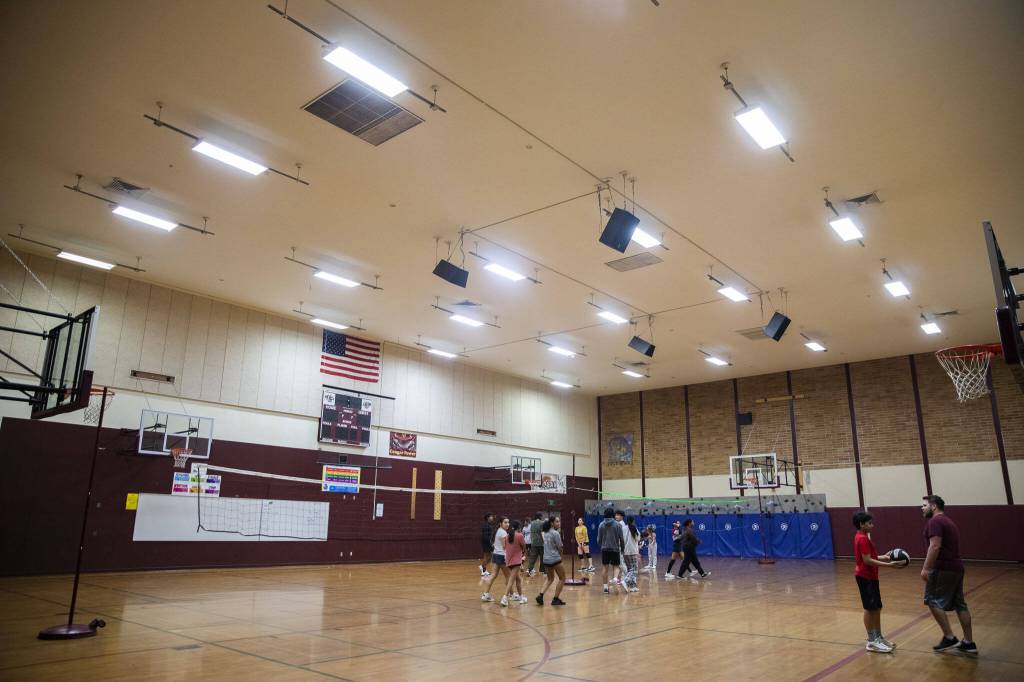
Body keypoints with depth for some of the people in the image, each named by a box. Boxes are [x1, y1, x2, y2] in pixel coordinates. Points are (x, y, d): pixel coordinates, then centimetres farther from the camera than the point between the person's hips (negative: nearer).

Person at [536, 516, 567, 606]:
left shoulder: (546, 533, 10)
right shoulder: (556, 533, -13)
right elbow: (559, 548, -10)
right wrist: (560, 556, 10)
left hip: (546, 559, 8)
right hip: (555, 559, -8)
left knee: (550, 579, 22)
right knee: (562, 578, 10)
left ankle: (540, 595, 4)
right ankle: (555, 599, 9)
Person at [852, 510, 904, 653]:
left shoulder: (862, 537, 14)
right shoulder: (863, 539, -18)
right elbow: (867, 560, -23)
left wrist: (883, 557, 7)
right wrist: (888, 565, -26)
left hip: (870, 577, 10)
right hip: (866, 577, -10)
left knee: (876, 608, 14)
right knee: (870, 608, -3)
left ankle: (878, 637, 22)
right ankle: (872, 641, 3)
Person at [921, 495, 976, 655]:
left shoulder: (935, 521, -12)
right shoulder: (948, 521, 19)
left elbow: (935, 546, -21)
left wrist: (926, 568, -20)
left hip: (943, 569, -10)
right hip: (956, 567, 10)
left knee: (933, 601, -3)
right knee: (960, 604, 11)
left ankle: (949, 638, -4)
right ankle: (969, 643, 14)